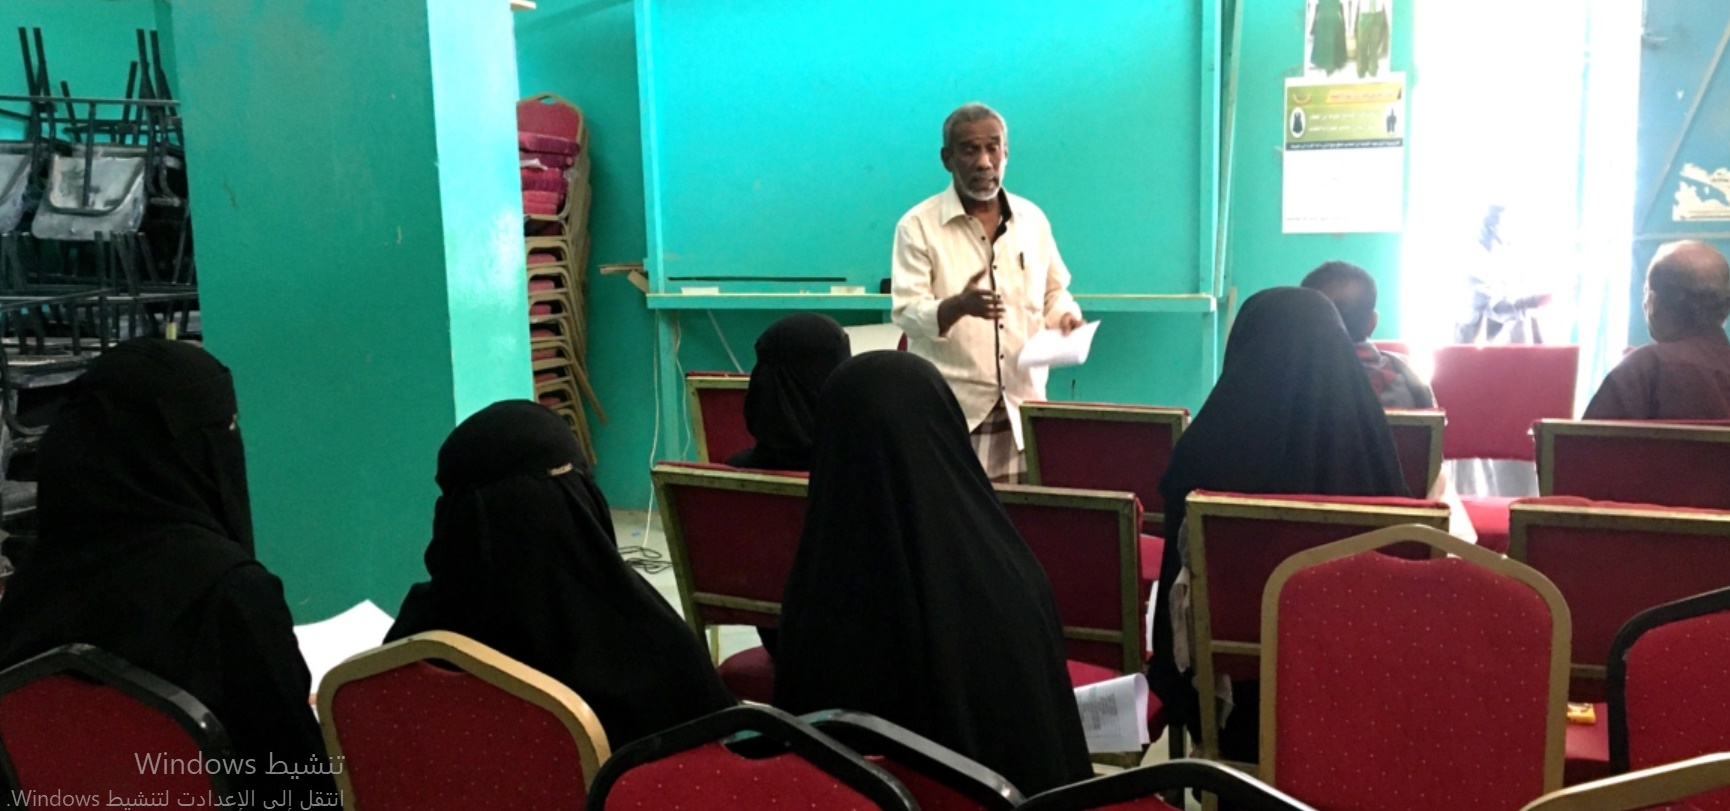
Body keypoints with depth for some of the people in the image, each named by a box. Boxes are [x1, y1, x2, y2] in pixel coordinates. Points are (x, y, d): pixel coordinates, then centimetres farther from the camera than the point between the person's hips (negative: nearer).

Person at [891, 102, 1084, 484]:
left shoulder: (1033, 219, 10)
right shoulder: (918, 225, -3)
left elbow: (1054, 292, 22)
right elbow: (907, 313, -10)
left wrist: (1066, 317, -1)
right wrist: (960, 305, -29)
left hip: (1023, 406, 4)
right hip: (950, 410, -3)